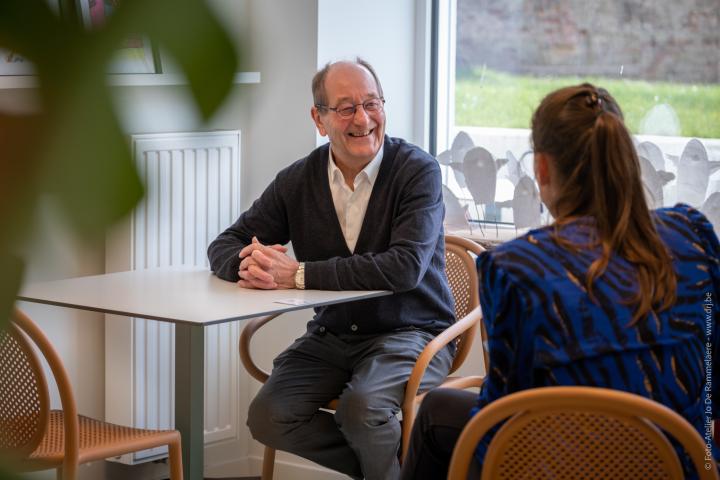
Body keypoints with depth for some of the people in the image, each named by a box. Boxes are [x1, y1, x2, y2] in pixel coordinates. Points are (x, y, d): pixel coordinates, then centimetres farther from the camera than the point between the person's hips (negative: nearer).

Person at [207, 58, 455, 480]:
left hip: (410, 332, -5)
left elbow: (406, 268, -26)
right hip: (332, 335, 5)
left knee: (362, 406, -33)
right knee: (268, 417, -18)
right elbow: (224, 246, 7)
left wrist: (299, 274, -27)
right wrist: (249, 265, -20)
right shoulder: (299, 181, 3)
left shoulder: (417, 171, -12)